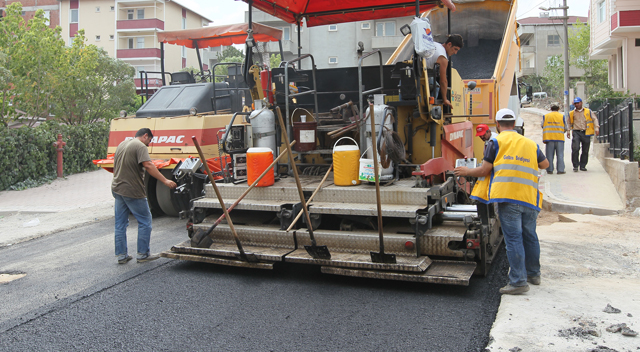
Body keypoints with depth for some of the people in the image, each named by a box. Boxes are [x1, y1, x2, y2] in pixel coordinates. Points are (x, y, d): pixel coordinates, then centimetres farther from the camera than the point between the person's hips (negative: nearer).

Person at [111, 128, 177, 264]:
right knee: (145, 221, 4)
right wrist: (165, 181, -26)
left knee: (120, 223, 13)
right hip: (132, 191, -9)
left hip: (117, 189, 9)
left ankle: (121, 255, 19)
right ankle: (143, 254, 9)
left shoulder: (122, 144, 18)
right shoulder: (140, 146, -11)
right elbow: (148, 165, -25)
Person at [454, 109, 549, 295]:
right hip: (530, 198, 5)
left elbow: (484, 171, 2)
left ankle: (518, 281, -6)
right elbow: (545, 164, 29)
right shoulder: (530, 143, 18)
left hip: (508, 196, -5)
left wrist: (466, 171, 19)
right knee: (530, 236, 17)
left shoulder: (496, 142, 4)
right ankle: (533, 274, 31)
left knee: (513, 238, -5)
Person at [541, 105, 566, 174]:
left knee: (549, 155, 4)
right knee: (560, 155, 2)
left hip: (549, 137, 1)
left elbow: (542, 125, 7)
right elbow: (565, 128, 6)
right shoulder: (562, 116, 4)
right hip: (559, 137, -1)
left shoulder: (545, 116, 6)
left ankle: (550, 169, 4)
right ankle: (560, 170, -1)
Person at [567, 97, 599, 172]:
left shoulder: (588, 112, 11)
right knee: (575, 149, -15)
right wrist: (568, 131, 11)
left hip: (586, 133, 1)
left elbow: (594, 120, 10)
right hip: (576, 132, -1)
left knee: (585, 151, 4)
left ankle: (583, 166, 15)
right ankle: (575, 166, -6)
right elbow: (569, 123, 21)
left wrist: (596, 128, -2)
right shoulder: (571, 113, 12)